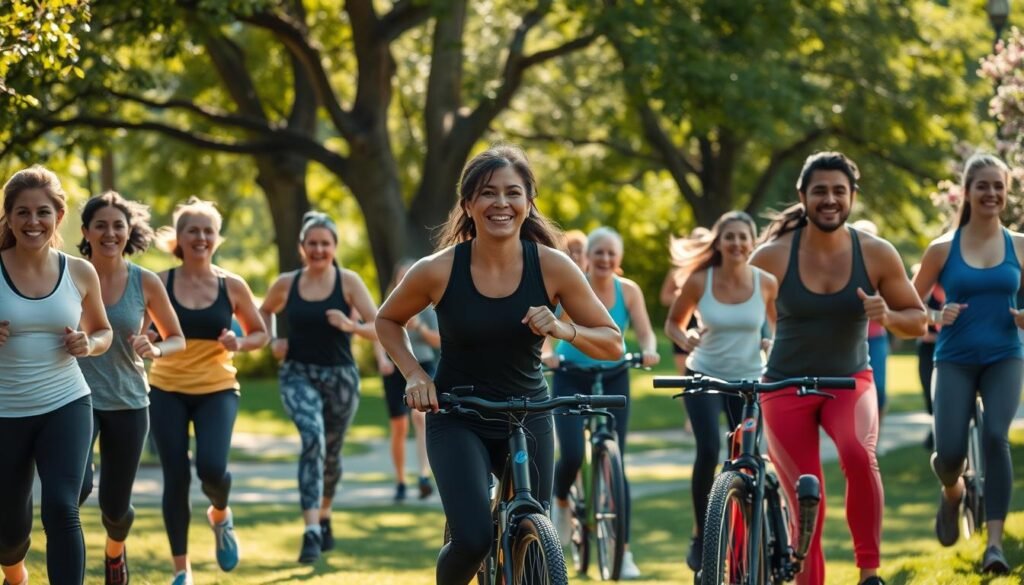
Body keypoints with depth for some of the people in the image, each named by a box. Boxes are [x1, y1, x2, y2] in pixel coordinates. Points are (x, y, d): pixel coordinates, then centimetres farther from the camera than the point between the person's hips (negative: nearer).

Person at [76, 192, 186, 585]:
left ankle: (115, 550, 47)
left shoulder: (146, 283, -3)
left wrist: (155, 350, -14)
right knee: (78, 488, -27)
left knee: (115, 505, 10)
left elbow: (177, 339, 7)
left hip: (128, 403, 2)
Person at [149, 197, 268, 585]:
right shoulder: (160, 284, -3)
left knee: (211, 468, -20)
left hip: (217, 389, 0)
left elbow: (260, 333, 10)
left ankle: (220, 516, 17)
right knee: (176, 477, -2)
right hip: (167, 390, 0)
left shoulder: (232, 286, 0)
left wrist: (239, 345, -11)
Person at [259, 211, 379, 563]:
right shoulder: (286, 284, 0)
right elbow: (264, 312, 22)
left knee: (331, 454, 17)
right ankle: (311, 532, -35)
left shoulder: (348, 282, -6)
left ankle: (324, 517, 48)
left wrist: (351, 326, -32)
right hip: (298, 375, -1)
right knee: (313, 438, -27)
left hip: (340, 376, 1)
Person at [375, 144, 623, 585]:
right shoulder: (438, 271, -15)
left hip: (528, 417, 2)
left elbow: (612, 343, -5)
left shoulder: (552, 267, -12)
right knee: (474, 540, -22)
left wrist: (562, 329, -23)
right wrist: (414, 375, -10)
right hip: (456, 420, -2)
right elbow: (387, 321, 5)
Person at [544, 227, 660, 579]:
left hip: (613, 380, 1)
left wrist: (649, 351, -32)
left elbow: (645, 332, -10)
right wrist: (544, 353, -38)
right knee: (572, 456, -17)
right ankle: (561, 503, 21)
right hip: (571, 378, -1)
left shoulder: (629, 291, -6)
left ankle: (623, 552, 1)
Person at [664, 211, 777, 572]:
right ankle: (700, 536, -6)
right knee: (709, 449, -22)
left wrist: (773, 344, -14)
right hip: (704, 377, -2)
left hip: (749, 380, 2)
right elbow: (673, 322, 5)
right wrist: (684, 339, -17)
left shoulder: (766, 283, -7)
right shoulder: (700, 281, -9)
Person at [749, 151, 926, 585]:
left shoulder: (876, 254, -8)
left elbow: (918, 322, 2)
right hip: (787, 387, 0)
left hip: (850, 382, 0)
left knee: (859, 456, -32)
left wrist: (888, 316, -20)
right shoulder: (773, 255, -11)